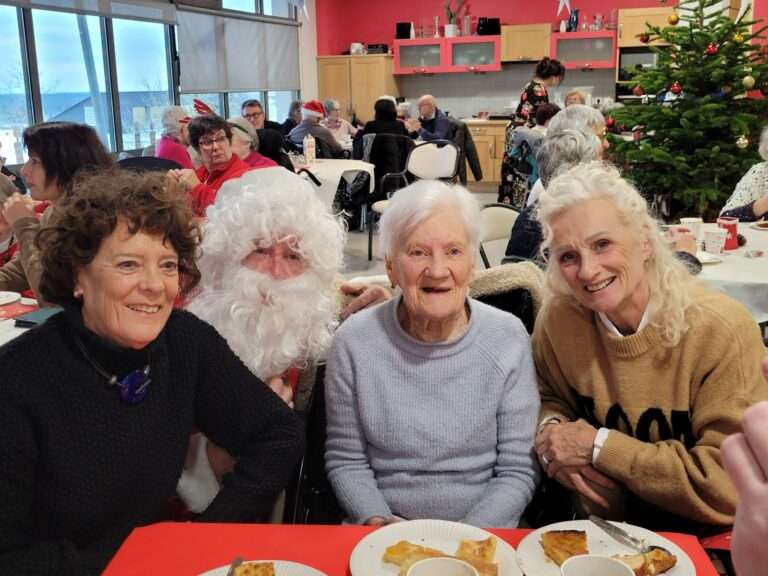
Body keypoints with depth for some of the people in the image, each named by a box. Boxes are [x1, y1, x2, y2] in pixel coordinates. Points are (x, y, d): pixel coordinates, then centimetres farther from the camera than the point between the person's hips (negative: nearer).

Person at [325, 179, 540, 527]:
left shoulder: (508, 338, -5)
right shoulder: (354, 340, -5)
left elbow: (518, 471, -2)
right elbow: (345, 462, 3)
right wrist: (378, 522, -13)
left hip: (483, 532, 0)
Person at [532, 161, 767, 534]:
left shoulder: (724, 332, -21)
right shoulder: (558, 318, -8)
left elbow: (730, 486, -21)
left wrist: (598, 446, -20)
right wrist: (551, 431, -13)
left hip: (703, 545, -3)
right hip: (601, 530, 4)